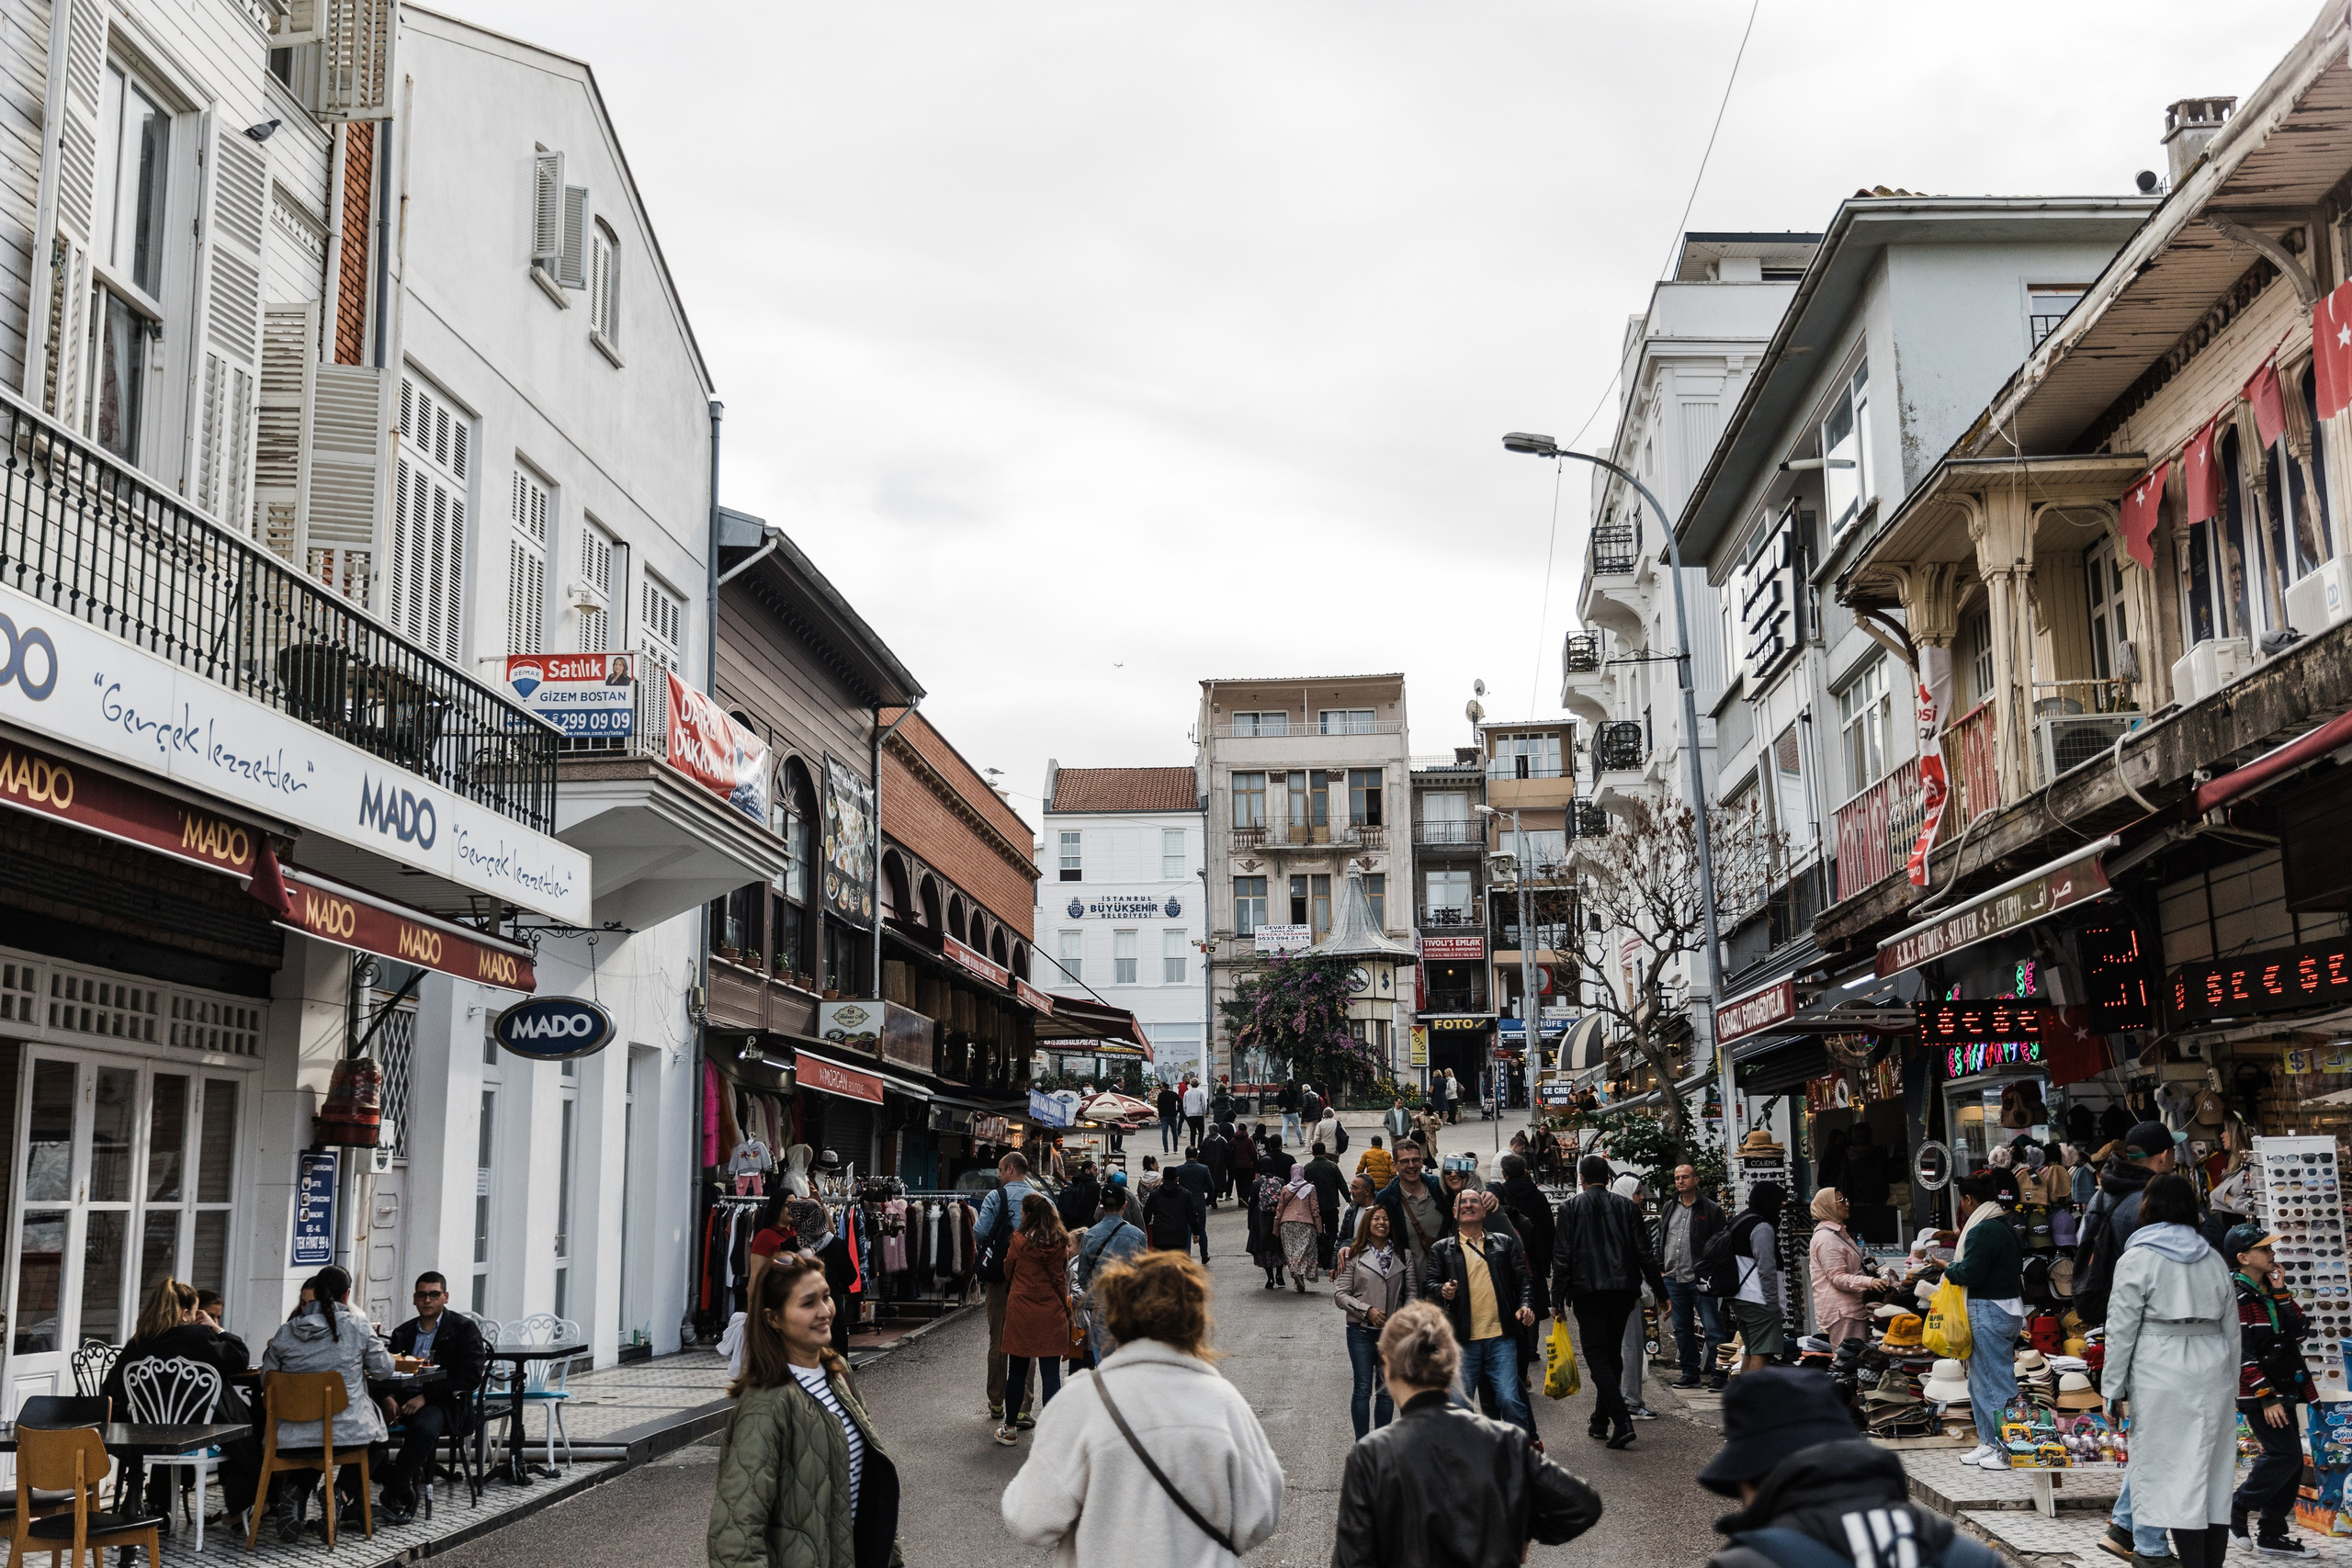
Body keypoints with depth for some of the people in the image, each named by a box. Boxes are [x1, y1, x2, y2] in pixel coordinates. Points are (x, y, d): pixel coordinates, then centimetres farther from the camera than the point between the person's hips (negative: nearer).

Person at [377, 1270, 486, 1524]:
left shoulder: (464, 1329, 3)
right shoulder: (403, 1332, 20)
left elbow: (470, 1377, -7)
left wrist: (425, 1396, -16)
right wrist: (387, 1397, -12)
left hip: (446, 1402, -4)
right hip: (405, 1399, 4)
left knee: (424, 1426, -37)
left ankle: (395, 1492, -26)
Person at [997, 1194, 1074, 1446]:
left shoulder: (1019, 1241, -8)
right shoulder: (1060, 1242, -3)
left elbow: (1008, 1272, 8)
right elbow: (1061, 1279, 8)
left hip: (1020, 1312, -1)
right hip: (1051, 1312, 1)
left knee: (1017, 1372, 10)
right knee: (1051, 1373, 3)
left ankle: (1011, 1427, 18)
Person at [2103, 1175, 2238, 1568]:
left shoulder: (2138, 1258, -5)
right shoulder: (2214, 1259, 12)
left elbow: (2121, 1329, -7)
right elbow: (2231, 1330, 16)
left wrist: (2113, 1387, -2)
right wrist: (2230, 1386, 22)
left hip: (2161, 1379, -6)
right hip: (2213, 1374, 6)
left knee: (2174, 1475, -4)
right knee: (2213, 1473, 10)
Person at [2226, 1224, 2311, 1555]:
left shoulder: (2270, 1290, 12)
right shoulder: (2235, 1295, -14)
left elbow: (2296, 1332, 5)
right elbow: (2241, 1353, -18)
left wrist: (2281, 1293, -1)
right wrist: (2266, 1397, -19)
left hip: (2283, 1388, 9)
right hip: (2258, 1392, -9)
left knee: (2290, 1460, 8)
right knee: (2285, 1456, -13)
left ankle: (2272, 1534, 14)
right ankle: (2236, 1509, 2)